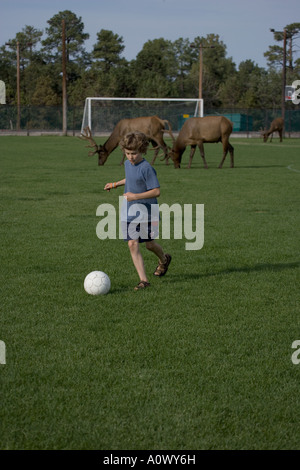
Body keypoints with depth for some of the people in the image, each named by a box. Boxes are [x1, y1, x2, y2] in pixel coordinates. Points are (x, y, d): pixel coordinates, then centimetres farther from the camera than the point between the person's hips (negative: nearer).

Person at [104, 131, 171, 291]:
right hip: (129, 213, 6)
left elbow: (156, 191, -22)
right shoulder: (128, 164, 5)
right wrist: (115, 184, 28)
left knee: (149, 244, 9)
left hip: (146, 213, -6)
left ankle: (164, 259, 44)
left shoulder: (146, 168, -19)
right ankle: (143, 280, -2)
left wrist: (135, 196, -27)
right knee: (132, 244, -5)